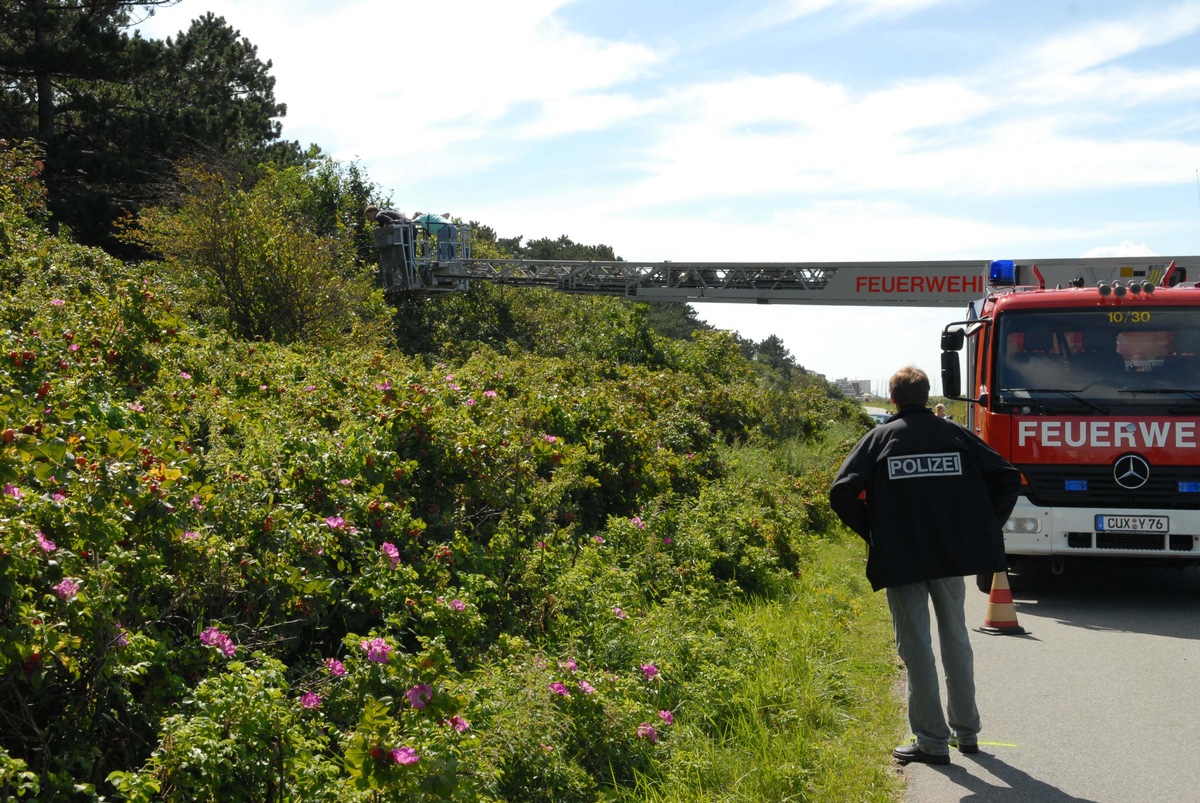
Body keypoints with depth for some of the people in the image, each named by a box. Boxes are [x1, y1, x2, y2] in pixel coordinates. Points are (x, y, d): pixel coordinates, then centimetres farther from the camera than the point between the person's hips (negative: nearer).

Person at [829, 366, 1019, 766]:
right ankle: (966, 731, 26)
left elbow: (842, 493, -12)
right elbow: (1007, 478, 1)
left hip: (900, 559, -3)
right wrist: (984, 529, 7)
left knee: (916, 647, 3)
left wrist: (872, 533, -1)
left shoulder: (880, 437, -2)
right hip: (953, 555, 3)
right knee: (956, 639, 17)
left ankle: (932, 740, 4)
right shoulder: (955, 434, 4)